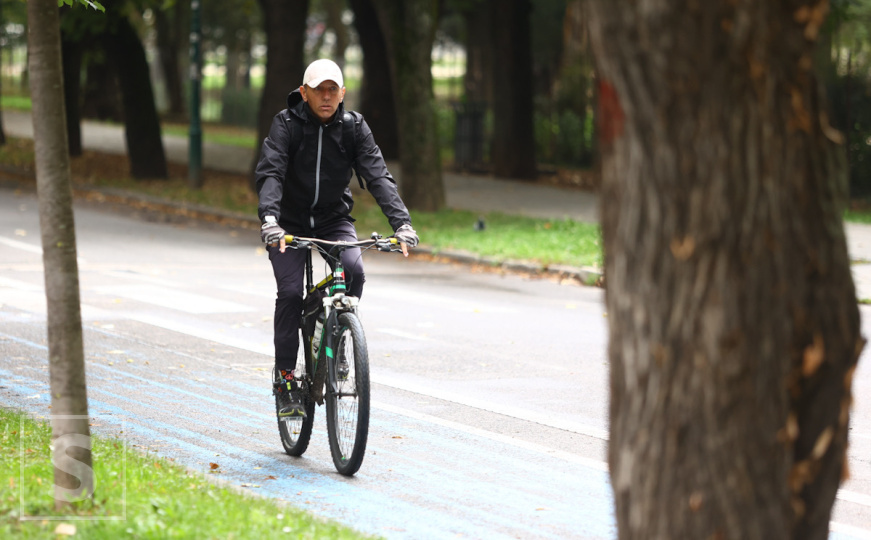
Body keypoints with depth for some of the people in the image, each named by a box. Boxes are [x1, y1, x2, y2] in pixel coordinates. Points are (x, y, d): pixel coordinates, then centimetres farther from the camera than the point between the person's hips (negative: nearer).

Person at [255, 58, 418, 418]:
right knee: (290, 293, -16)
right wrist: (269, 219, -45)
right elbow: (269, 173, -27)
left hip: (334, 218, 2)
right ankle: (285, 379, -4)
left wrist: (401, 222, -31)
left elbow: (378, 176, -16)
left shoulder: (354, 126, -9)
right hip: (290, 222, -2)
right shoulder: (286, 125, -16)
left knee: (353, 270, -25)